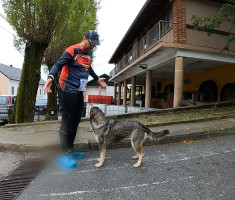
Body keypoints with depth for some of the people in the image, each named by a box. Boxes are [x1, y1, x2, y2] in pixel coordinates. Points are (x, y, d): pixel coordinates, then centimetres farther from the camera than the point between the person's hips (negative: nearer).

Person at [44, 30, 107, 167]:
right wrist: (51, 77, -32)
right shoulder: (72, 51, -9)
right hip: (68, 90, -8)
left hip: (79, 91, 8)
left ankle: (70, 150, 21)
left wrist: (98, 79, 36)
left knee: (76, 120, 9)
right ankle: (65, 154, 3)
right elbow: (58, 65, -15)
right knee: (68, 120, -7)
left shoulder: (88, 53, 16)